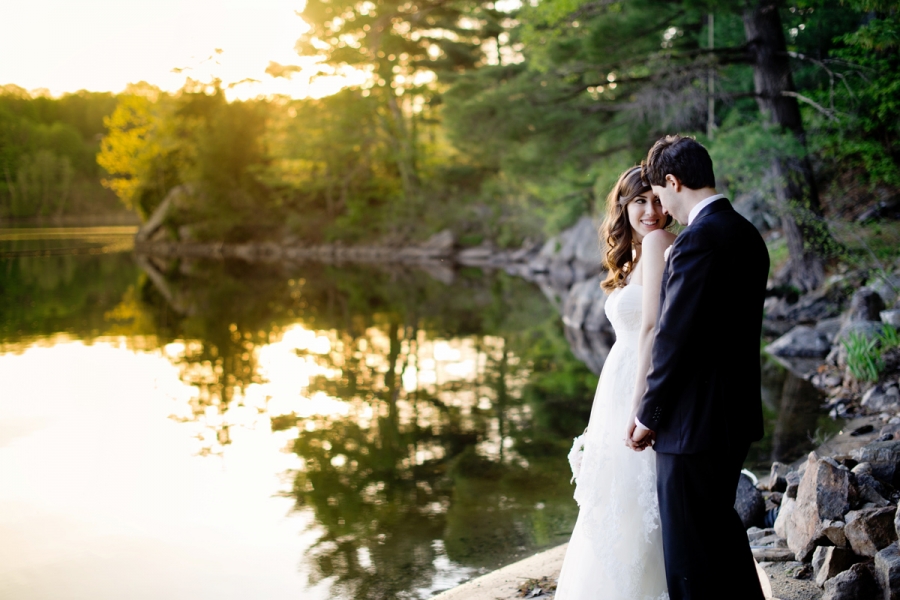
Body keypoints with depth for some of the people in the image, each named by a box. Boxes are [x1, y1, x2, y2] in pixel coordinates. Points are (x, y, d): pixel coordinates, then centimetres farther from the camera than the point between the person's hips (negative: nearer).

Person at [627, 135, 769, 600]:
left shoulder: (697, 240, -20)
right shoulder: (747, 234, 10)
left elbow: (674, 339, -21)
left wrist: (648, 415, -9)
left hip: (695, 421, -10)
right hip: (737, 415, 10)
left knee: (688, 549, 3)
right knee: (720, 522, 25)